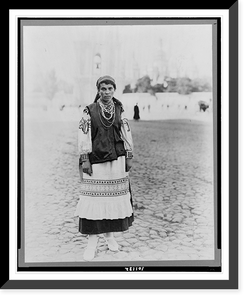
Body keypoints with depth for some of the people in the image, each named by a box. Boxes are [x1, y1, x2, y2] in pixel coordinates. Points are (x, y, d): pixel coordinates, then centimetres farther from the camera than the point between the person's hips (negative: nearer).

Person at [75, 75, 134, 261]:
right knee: (93, 197, -3)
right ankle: (92, 240, 5)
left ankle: (110, 233, 22)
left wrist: (129, 158, 3)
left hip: (117, 160, 3)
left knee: (115, 196, 6)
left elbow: (127, 134, 7)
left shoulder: (120, 111, 6)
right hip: (95, 160, -2)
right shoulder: (89, 111, -1)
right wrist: (85, 160, -9)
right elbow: (84, 136, -4)